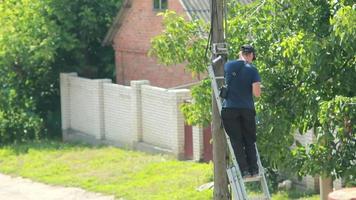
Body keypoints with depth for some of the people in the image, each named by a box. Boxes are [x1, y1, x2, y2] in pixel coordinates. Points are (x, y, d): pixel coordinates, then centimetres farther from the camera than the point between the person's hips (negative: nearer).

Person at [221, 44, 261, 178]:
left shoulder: (227, 65, 5)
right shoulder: (252, 70, -1)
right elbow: (257, 93, -8)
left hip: (229, 108, 0)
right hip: (247, 109, 0)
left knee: (236, 141, 4)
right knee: (249, 140, 13)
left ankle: (244, 170, -2)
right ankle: (253, 169, 10)